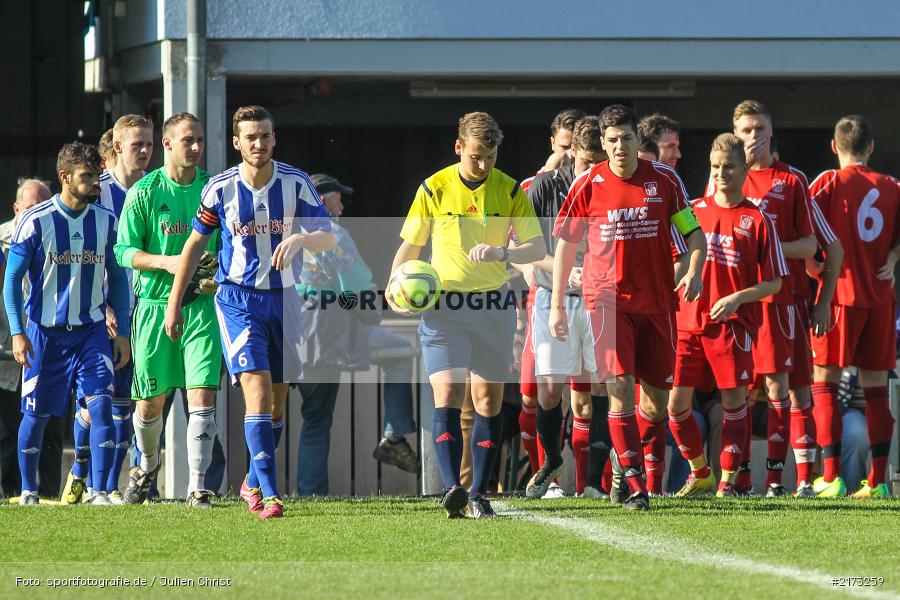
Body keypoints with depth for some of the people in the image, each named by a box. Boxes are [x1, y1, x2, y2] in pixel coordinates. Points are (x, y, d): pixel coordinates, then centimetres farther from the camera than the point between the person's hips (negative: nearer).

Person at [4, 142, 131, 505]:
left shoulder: (106, 221, 2)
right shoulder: (36, 222, -9)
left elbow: (117, 279, 11)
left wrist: (123, 332, 7)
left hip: (91, 329, 2)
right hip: (45, 331, -2)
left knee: (100, 404, -14)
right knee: (37, 414, 7)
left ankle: (100, 492, -14)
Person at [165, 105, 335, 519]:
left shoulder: (296, 184, -4)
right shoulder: (220, 188, -5)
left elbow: (327, 237, -7)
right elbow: (195, 244, 6)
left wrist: (299, 238, -30)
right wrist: (174, 304, 7)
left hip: (283, 298, 2)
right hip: (237, 299, -2)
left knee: (277, 403, 9)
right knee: (257, 391, -18)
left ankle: (253, 483, 30)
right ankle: (269, 495, -21)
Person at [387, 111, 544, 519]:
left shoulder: (509, 191, 1)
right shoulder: (434, 189, 0)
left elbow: (537, 248, -2)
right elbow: (410, 246, 9)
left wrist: (500, 252, -22)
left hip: (494, 306, 2)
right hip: (443, 304, -2)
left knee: (489, 401, 4)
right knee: (447, 396, -15)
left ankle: (478, 494, 12)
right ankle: (452, 489, -25)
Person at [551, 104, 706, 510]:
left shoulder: (664, 180, 2)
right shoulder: (588, 186, -1)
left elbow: (694, 233, 6)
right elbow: (566, 244, 8)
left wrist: (694, 271, -14)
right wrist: (556, 305, 5)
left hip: (657, 301, 2)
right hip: (607, 298, -2)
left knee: (657, 402, 5)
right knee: (620, 388, -17)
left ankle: (623, 456, 34)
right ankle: (634, 484, -13)